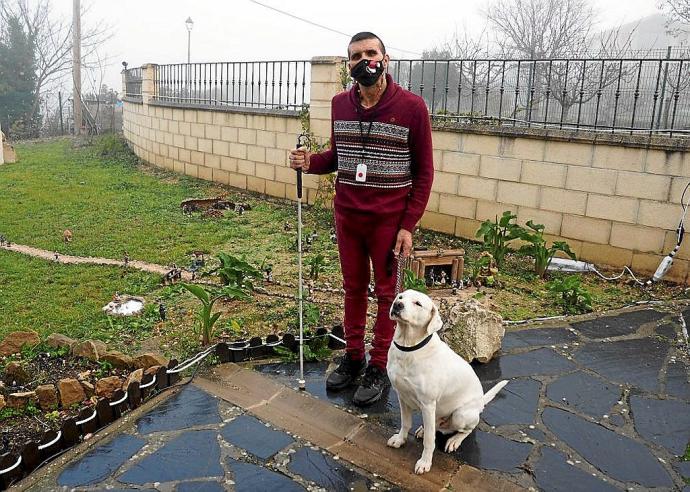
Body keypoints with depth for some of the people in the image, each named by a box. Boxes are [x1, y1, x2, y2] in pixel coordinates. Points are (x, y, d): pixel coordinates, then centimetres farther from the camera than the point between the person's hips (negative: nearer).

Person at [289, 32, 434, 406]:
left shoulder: (411, 106, -10)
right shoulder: (339, 104, 4)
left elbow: (423, 172, -7)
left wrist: (408, 225, -12)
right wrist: (310, 162, -8)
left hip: (388, 220, -4)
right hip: (346, 216, 4)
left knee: (385, 293, 9)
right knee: (353, 288, 15)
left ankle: (378, 368, 23)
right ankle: (352, 357, 32)